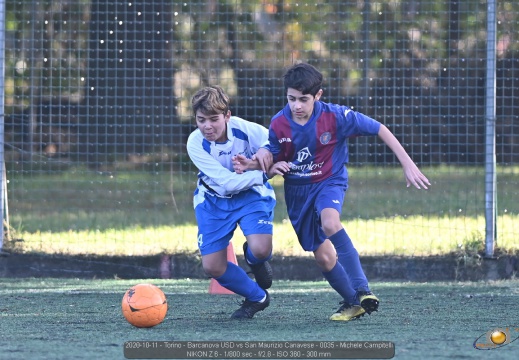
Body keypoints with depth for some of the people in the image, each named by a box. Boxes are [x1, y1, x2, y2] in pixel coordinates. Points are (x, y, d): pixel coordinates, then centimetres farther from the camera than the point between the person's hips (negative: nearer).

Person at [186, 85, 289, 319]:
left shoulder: (247, 130, -26)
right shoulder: (195, 143, -24)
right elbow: (227, 182, -30)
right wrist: (265, 173, -39)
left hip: (251, 195, -1)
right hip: (213, 200, 1)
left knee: (260, 250, -27)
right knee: (212, 267, -7)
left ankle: (253, 259, 14)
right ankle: (257, 298, 21)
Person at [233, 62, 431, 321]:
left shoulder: (335, 116, -20)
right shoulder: (278, 124, -12)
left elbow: (379, 129, -12)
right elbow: (272, 159, 2)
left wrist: (407, 164, -12)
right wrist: (251, 164, -22)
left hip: (330, 181, -4)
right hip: (297, 190, 4)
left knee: (329, 222, -36)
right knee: (323, 256, 3)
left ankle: (362, 290, -36)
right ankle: (352, 303, 25)